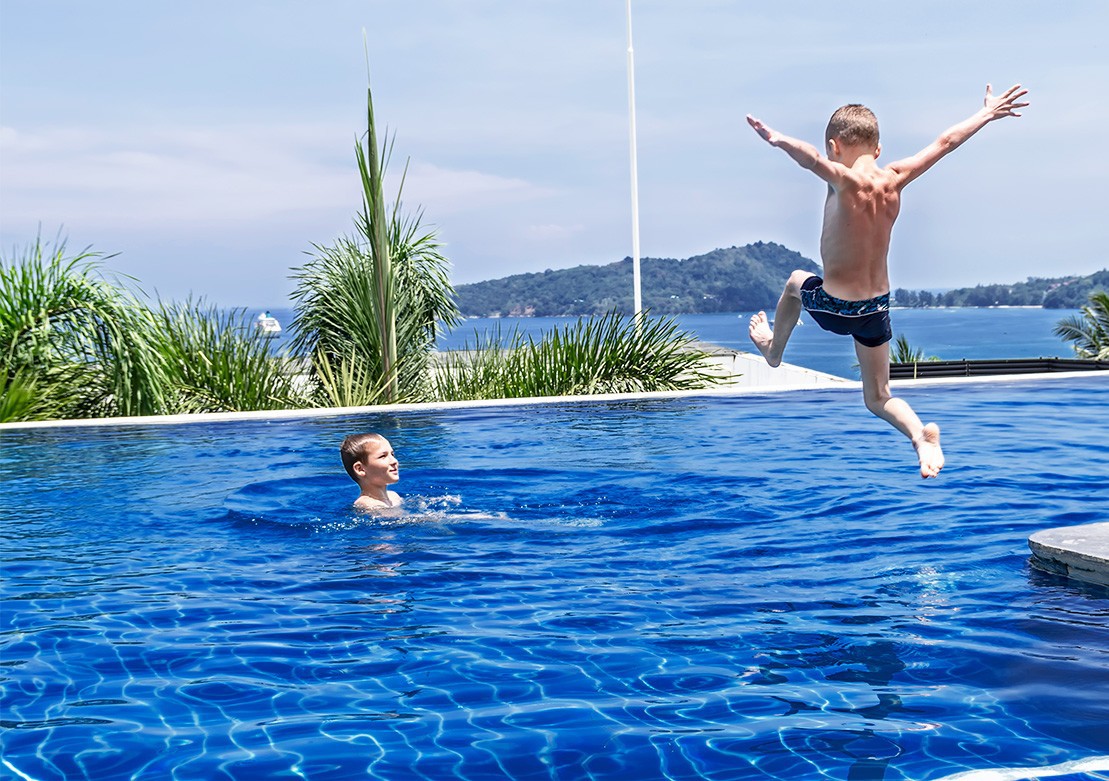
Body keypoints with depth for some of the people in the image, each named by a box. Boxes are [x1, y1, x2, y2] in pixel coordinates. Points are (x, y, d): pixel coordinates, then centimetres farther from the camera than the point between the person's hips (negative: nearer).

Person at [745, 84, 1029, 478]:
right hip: (877, 308, 5)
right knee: (878, 398, 17)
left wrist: (779, 140, -57)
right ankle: (920, 434, -11)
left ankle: (773, 348, 48)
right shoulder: (893, 179, -4)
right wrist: (987, 113, 20)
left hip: (835, 308, -5)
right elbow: (945, 143, 8)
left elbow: (814, 160, -43)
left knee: (796, 281, 31)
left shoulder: (847, 182, -20)